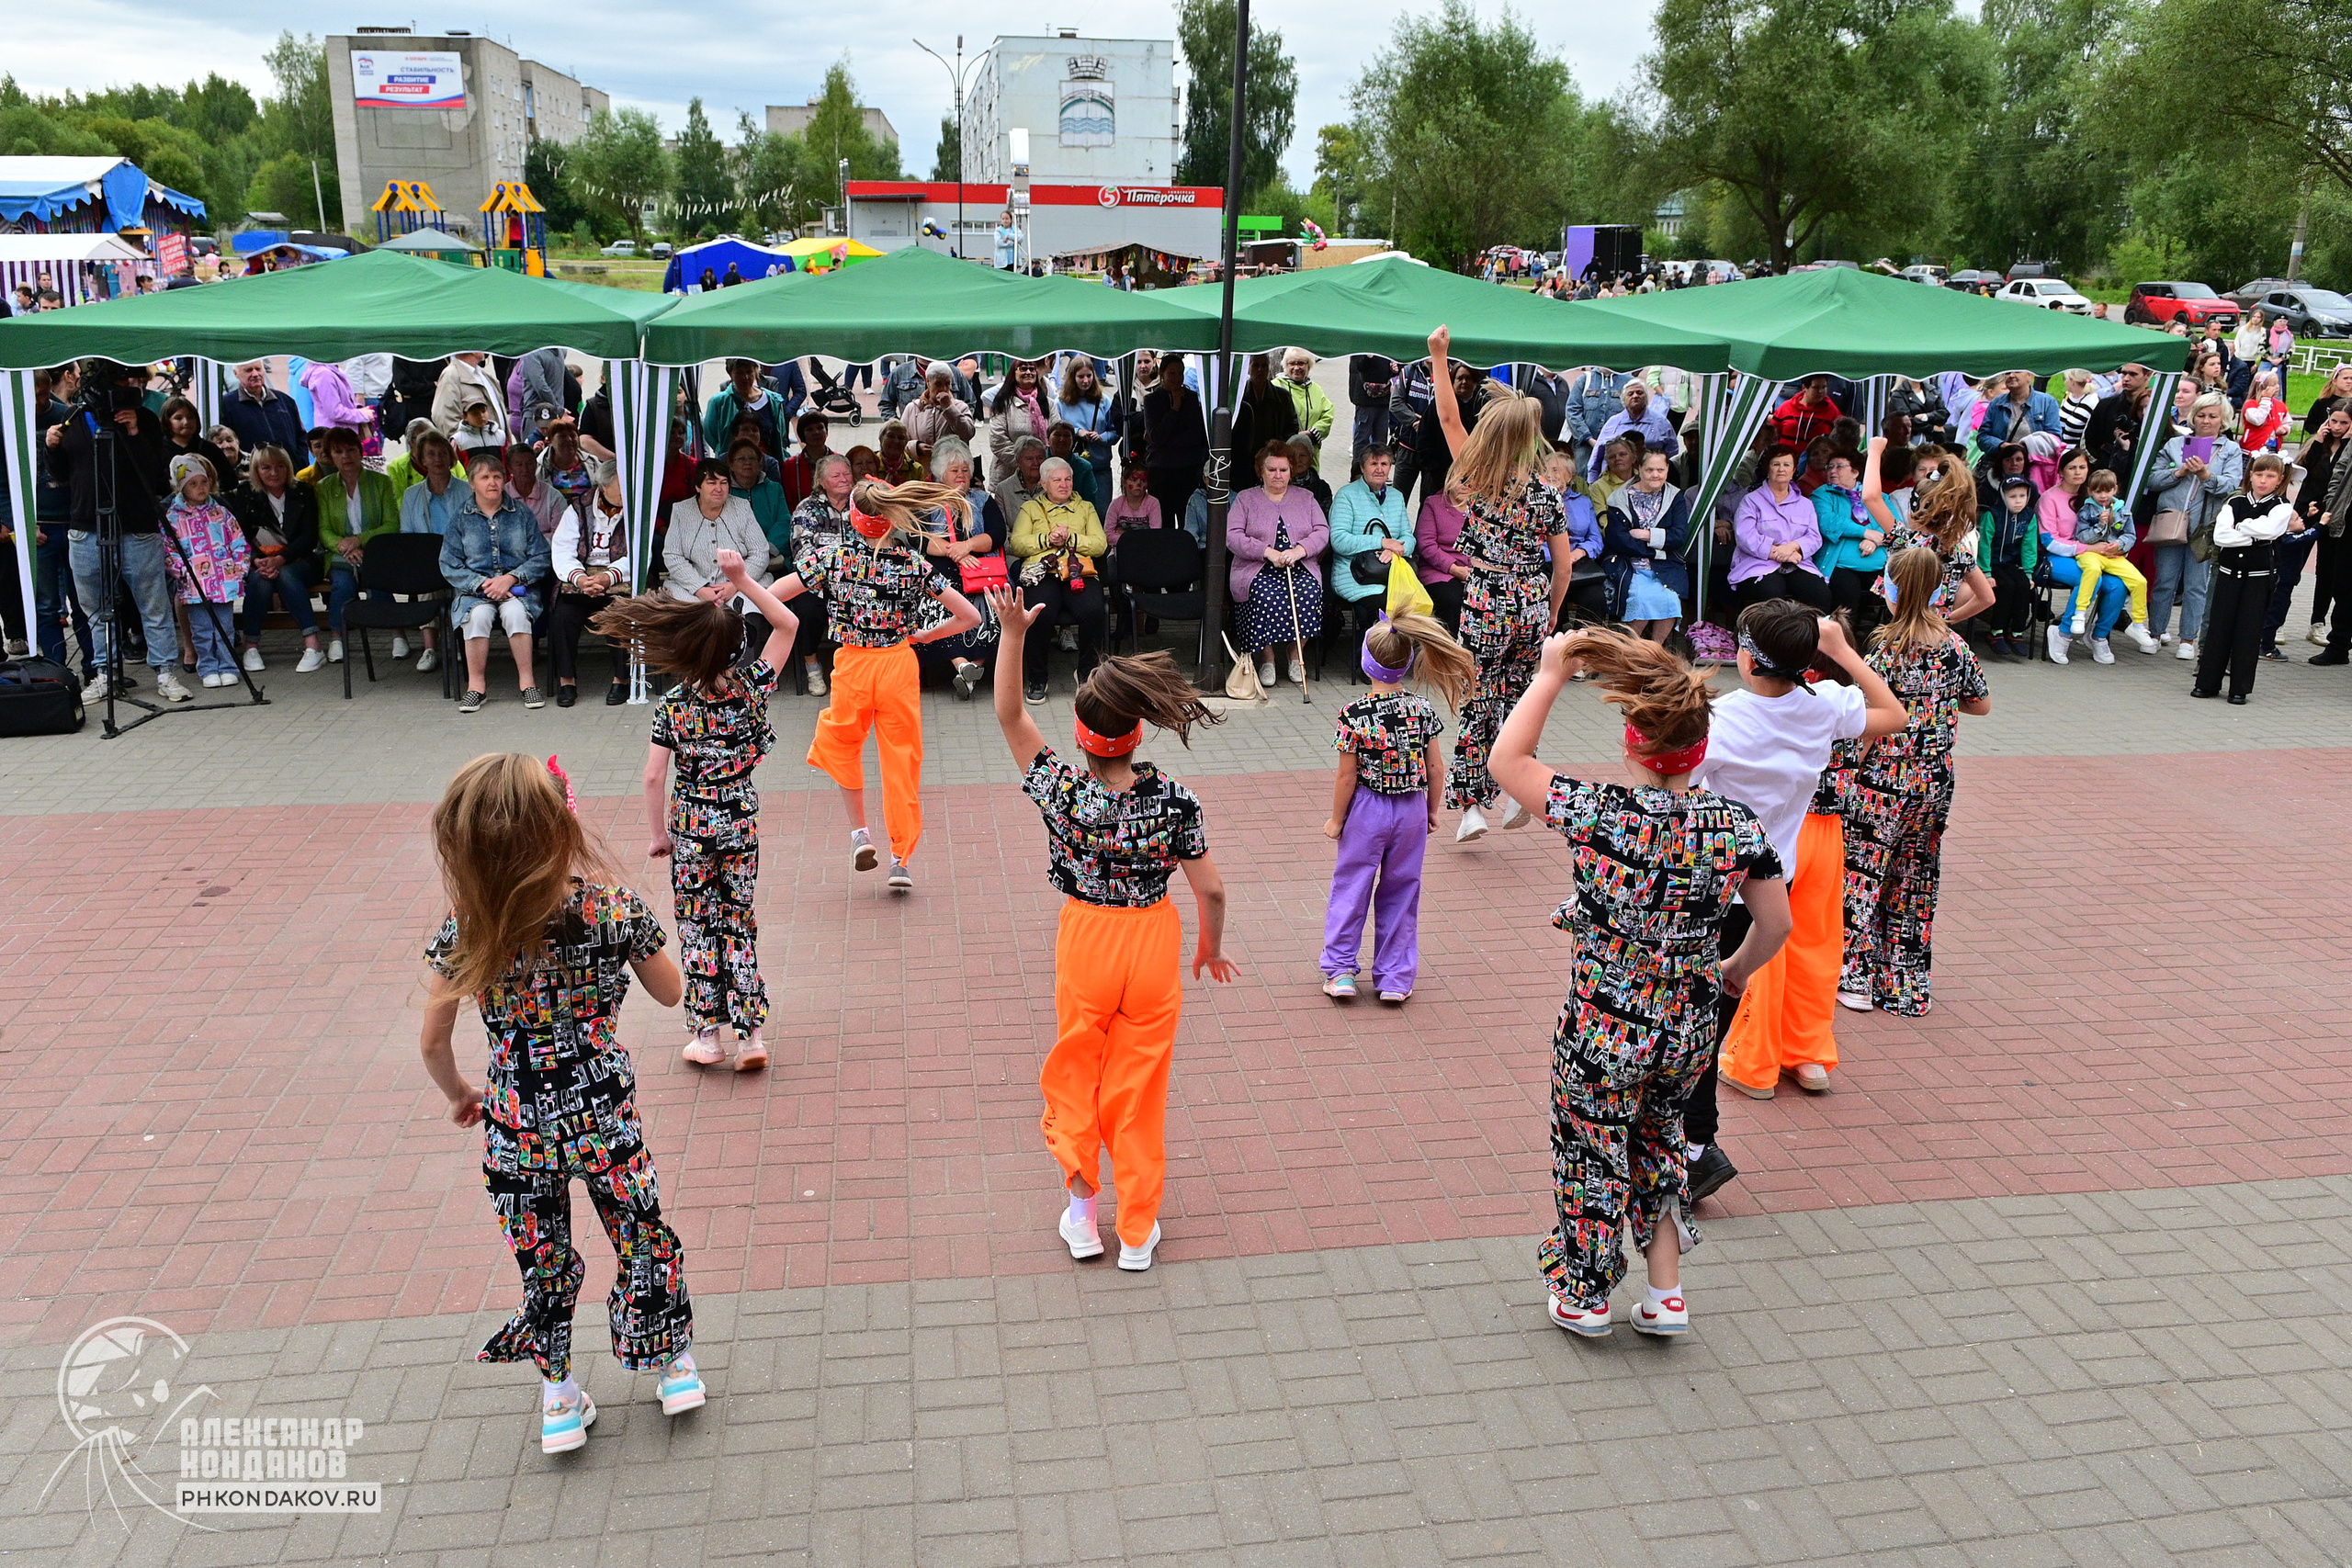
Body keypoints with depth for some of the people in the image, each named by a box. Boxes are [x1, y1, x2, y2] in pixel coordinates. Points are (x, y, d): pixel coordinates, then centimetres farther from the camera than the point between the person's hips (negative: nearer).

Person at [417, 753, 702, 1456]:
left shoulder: (466, 931, -17)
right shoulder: (613, 906, -18)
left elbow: (433, 1041, -5)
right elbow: (669, 992, -2)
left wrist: (459, 1094, 14)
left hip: (515, 1126, 1)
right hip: (604, 1114, 0)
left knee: (541, 1262, 19)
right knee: (642, 1235, 20)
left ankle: (558, 1398, 35)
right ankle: (675, 1366, 38)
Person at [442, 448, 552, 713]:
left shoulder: (522, 515, 9)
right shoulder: (460, 519, 9)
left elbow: (540, 559, 2)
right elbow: (449, 566, 3)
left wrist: (510, 578, -13)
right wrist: (483, 584, -13)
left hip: (518, 588, 0)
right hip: (475, 590, 1)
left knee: (515, 611, -34)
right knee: (478, 614, -33)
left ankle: (527, 681, -26)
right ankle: (476, 684, -24)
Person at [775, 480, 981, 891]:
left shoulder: (834, 554, -11)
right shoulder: (915, 564, -5)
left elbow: (772, 598, -13)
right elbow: (969, 616, -5)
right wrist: (924, 636, 6)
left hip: (853, 665, -1)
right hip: (899, 665, 1)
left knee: (841, 747, 26)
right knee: (902, 759, 10)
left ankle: (858, 830, 21)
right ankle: (901, 859, 13)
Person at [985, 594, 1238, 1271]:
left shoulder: (1061, 791, -18)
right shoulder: (1173, 800, -16)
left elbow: (1009, 714, -8)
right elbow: (1210, 890, -11)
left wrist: (1014, 635, -12)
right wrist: (1211, 949, 6)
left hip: (1086, 944, 0)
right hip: (1153, 944, 1)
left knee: (1075, 1071, 21)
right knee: (1140, 1083, 12)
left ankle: (1082, 1212, 28)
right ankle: (1137, 1232, 22)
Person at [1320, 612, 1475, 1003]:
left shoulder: (1353, 715, -17)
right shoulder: (1423, 710, -8)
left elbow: (1347, 776, -12)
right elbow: (1435, 767, -2)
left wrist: (1337, 819, 1)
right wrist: (1433, 811, 12)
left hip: (1367, 812, -3)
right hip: (1412, 812, 3)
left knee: (1351, 886, 13)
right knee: (1401, 893, 13)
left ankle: (1340, 971, 15)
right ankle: (1395, 979, 19)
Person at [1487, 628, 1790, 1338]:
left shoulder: (1601, 815, -23)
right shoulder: (1736, 824, -12)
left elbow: (1507, 760, -11)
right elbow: (1776, 923, 0)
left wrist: (1551, 674, -6)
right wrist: (1733, 970, 19)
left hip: (1603, 1032, -4)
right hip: (1690, 1032, 4)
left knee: (1591, 1153, 17)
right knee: (1659, 1136, 28)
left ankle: (1584, 1297, 37)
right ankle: (1666, 1293, 33)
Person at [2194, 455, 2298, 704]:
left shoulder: (2282, 507, 0)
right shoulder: (2235, 503, 5)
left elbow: (2268, 529, -21)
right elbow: (2220, 535, -10)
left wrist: (2240, 527, -8)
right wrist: (2255, 535, -15)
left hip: (2259, 576, -2)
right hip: (2228, 571, 2)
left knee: (2249, 630, 0)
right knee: (2218, 626, 3)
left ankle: (2240, 688, 6)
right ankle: (2208, 683, 9)